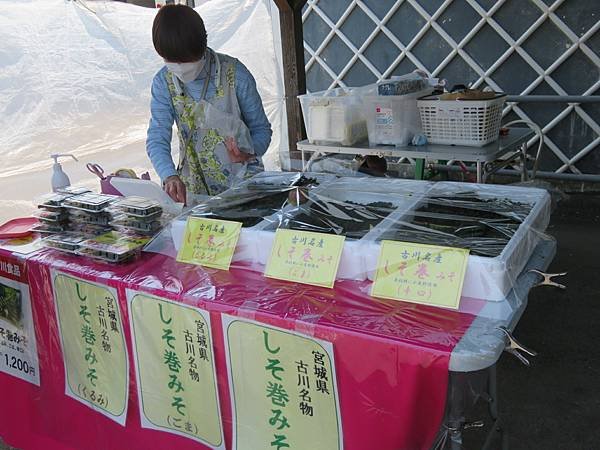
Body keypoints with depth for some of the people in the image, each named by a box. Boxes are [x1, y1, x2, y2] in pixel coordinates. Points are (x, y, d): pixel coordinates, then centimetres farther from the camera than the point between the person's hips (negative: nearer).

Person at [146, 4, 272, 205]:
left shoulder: (234, 73, -11)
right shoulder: (163, 82, -2)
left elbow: (261, 129, -2)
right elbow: (157, 138, -8)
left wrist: (248, 153, -23)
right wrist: (170, 176, -27)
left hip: (242, 182, -2)